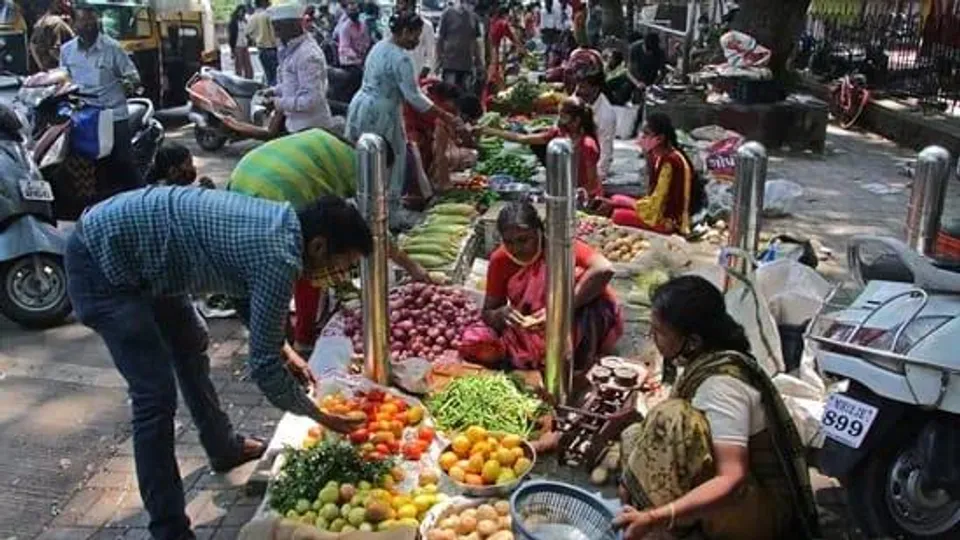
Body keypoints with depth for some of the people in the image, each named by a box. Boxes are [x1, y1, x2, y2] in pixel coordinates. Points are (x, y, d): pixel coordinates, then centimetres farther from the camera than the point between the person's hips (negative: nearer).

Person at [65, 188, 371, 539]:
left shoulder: (282, 221, 1)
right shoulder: (278, 260, -26)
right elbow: (263, 366, -21)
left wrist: (283, 349, 11)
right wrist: (319, 416, -7)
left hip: (119, 234, 11)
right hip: (101, 258, -11)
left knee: (190, 344, 25)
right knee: (156, 394, -12)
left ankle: (224, 447, 44)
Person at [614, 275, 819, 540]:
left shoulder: (721, 384, -26)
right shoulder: (708, 360, -2)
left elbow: (732, 480, -33)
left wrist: (654, 518, -38)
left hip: (755, 510, -9)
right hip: (751, 496, 9)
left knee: (672, 419, -25)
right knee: (635, 436, 6)